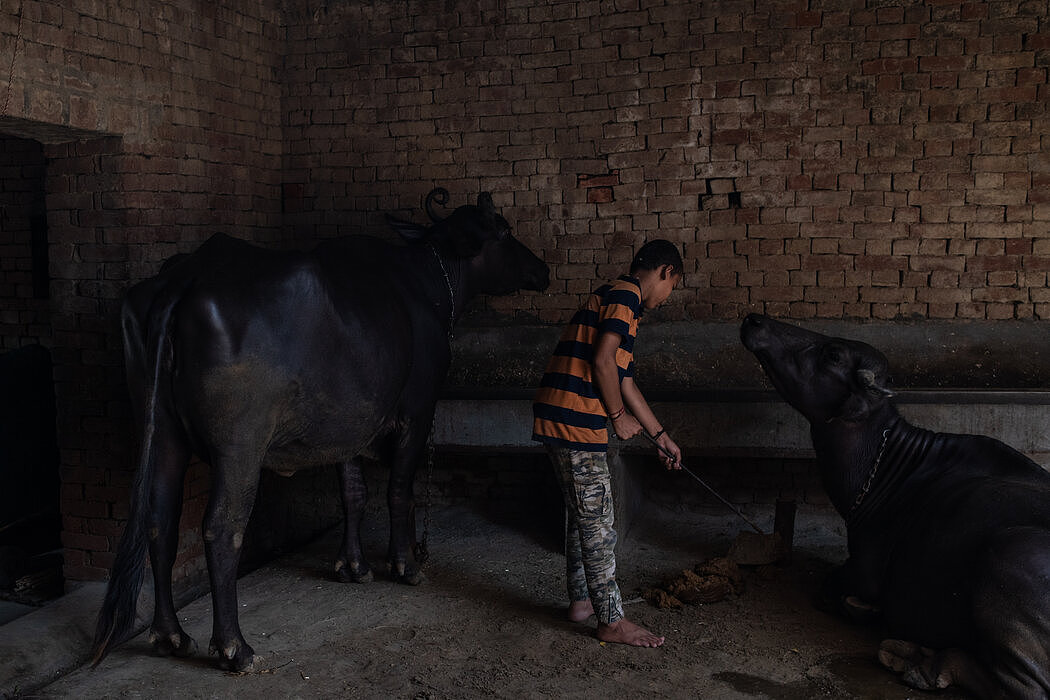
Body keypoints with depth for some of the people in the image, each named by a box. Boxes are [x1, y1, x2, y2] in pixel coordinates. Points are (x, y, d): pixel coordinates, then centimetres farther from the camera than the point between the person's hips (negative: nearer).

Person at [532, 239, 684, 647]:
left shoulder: (613, 299, 24)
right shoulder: (625, 295, -7)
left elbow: (625, 383, 26)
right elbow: (602, 361, -19)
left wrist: (662, 437, 29)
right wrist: (618, 416, -5)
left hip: (555, 418, 10)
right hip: (577, 422, -10)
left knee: (582, 514, 20)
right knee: (597, 522, -3)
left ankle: (581, 600, 31)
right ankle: (612, 622, 6)